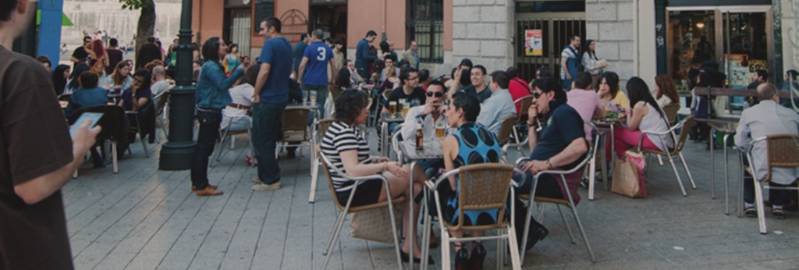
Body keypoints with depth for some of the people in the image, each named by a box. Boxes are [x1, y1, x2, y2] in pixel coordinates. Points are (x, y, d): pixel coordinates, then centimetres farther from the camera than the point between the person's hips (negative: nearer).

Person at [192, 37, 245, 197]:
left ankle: (197, 182, 21)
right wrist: (239, 71, -20)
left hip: (209, 111, 11)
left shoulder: (214, 65, 17)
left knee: (202, 147, 13)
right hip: (209, 112, -11)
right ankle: (202, 186, -4)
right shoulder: (211, 66, -15)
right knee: (204, 148, -7)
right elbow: (223, 85, -24)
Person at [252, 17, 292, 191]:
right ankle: (267, 175, 23)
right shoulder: (287, 45, 13)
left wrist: (256, 93, -13)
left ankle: (270, 180, 2)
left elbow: (264, 71, -24)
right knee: (270, 138, 16)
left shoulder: (270, 43, -15)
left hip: (267, 98, -9)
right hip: (281, 97, 9)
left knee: (261, 140, -1)